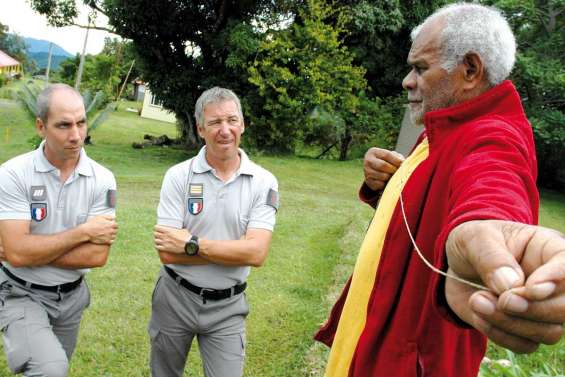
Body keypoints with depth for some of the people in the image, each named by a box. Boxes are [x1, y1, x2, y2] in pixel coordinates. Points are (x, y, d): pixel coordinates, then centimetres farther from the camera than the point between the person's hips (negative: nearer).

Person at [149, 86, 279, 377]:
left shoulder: (264, 182, -9)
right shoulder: (179, 176, -11)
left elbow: (256, 253, -20)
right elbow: (168, 252, -17)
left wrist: (192, 243, -21)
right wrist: (234, 249, -18)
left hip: (227, 307, 0)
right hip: (175, 299, 1)